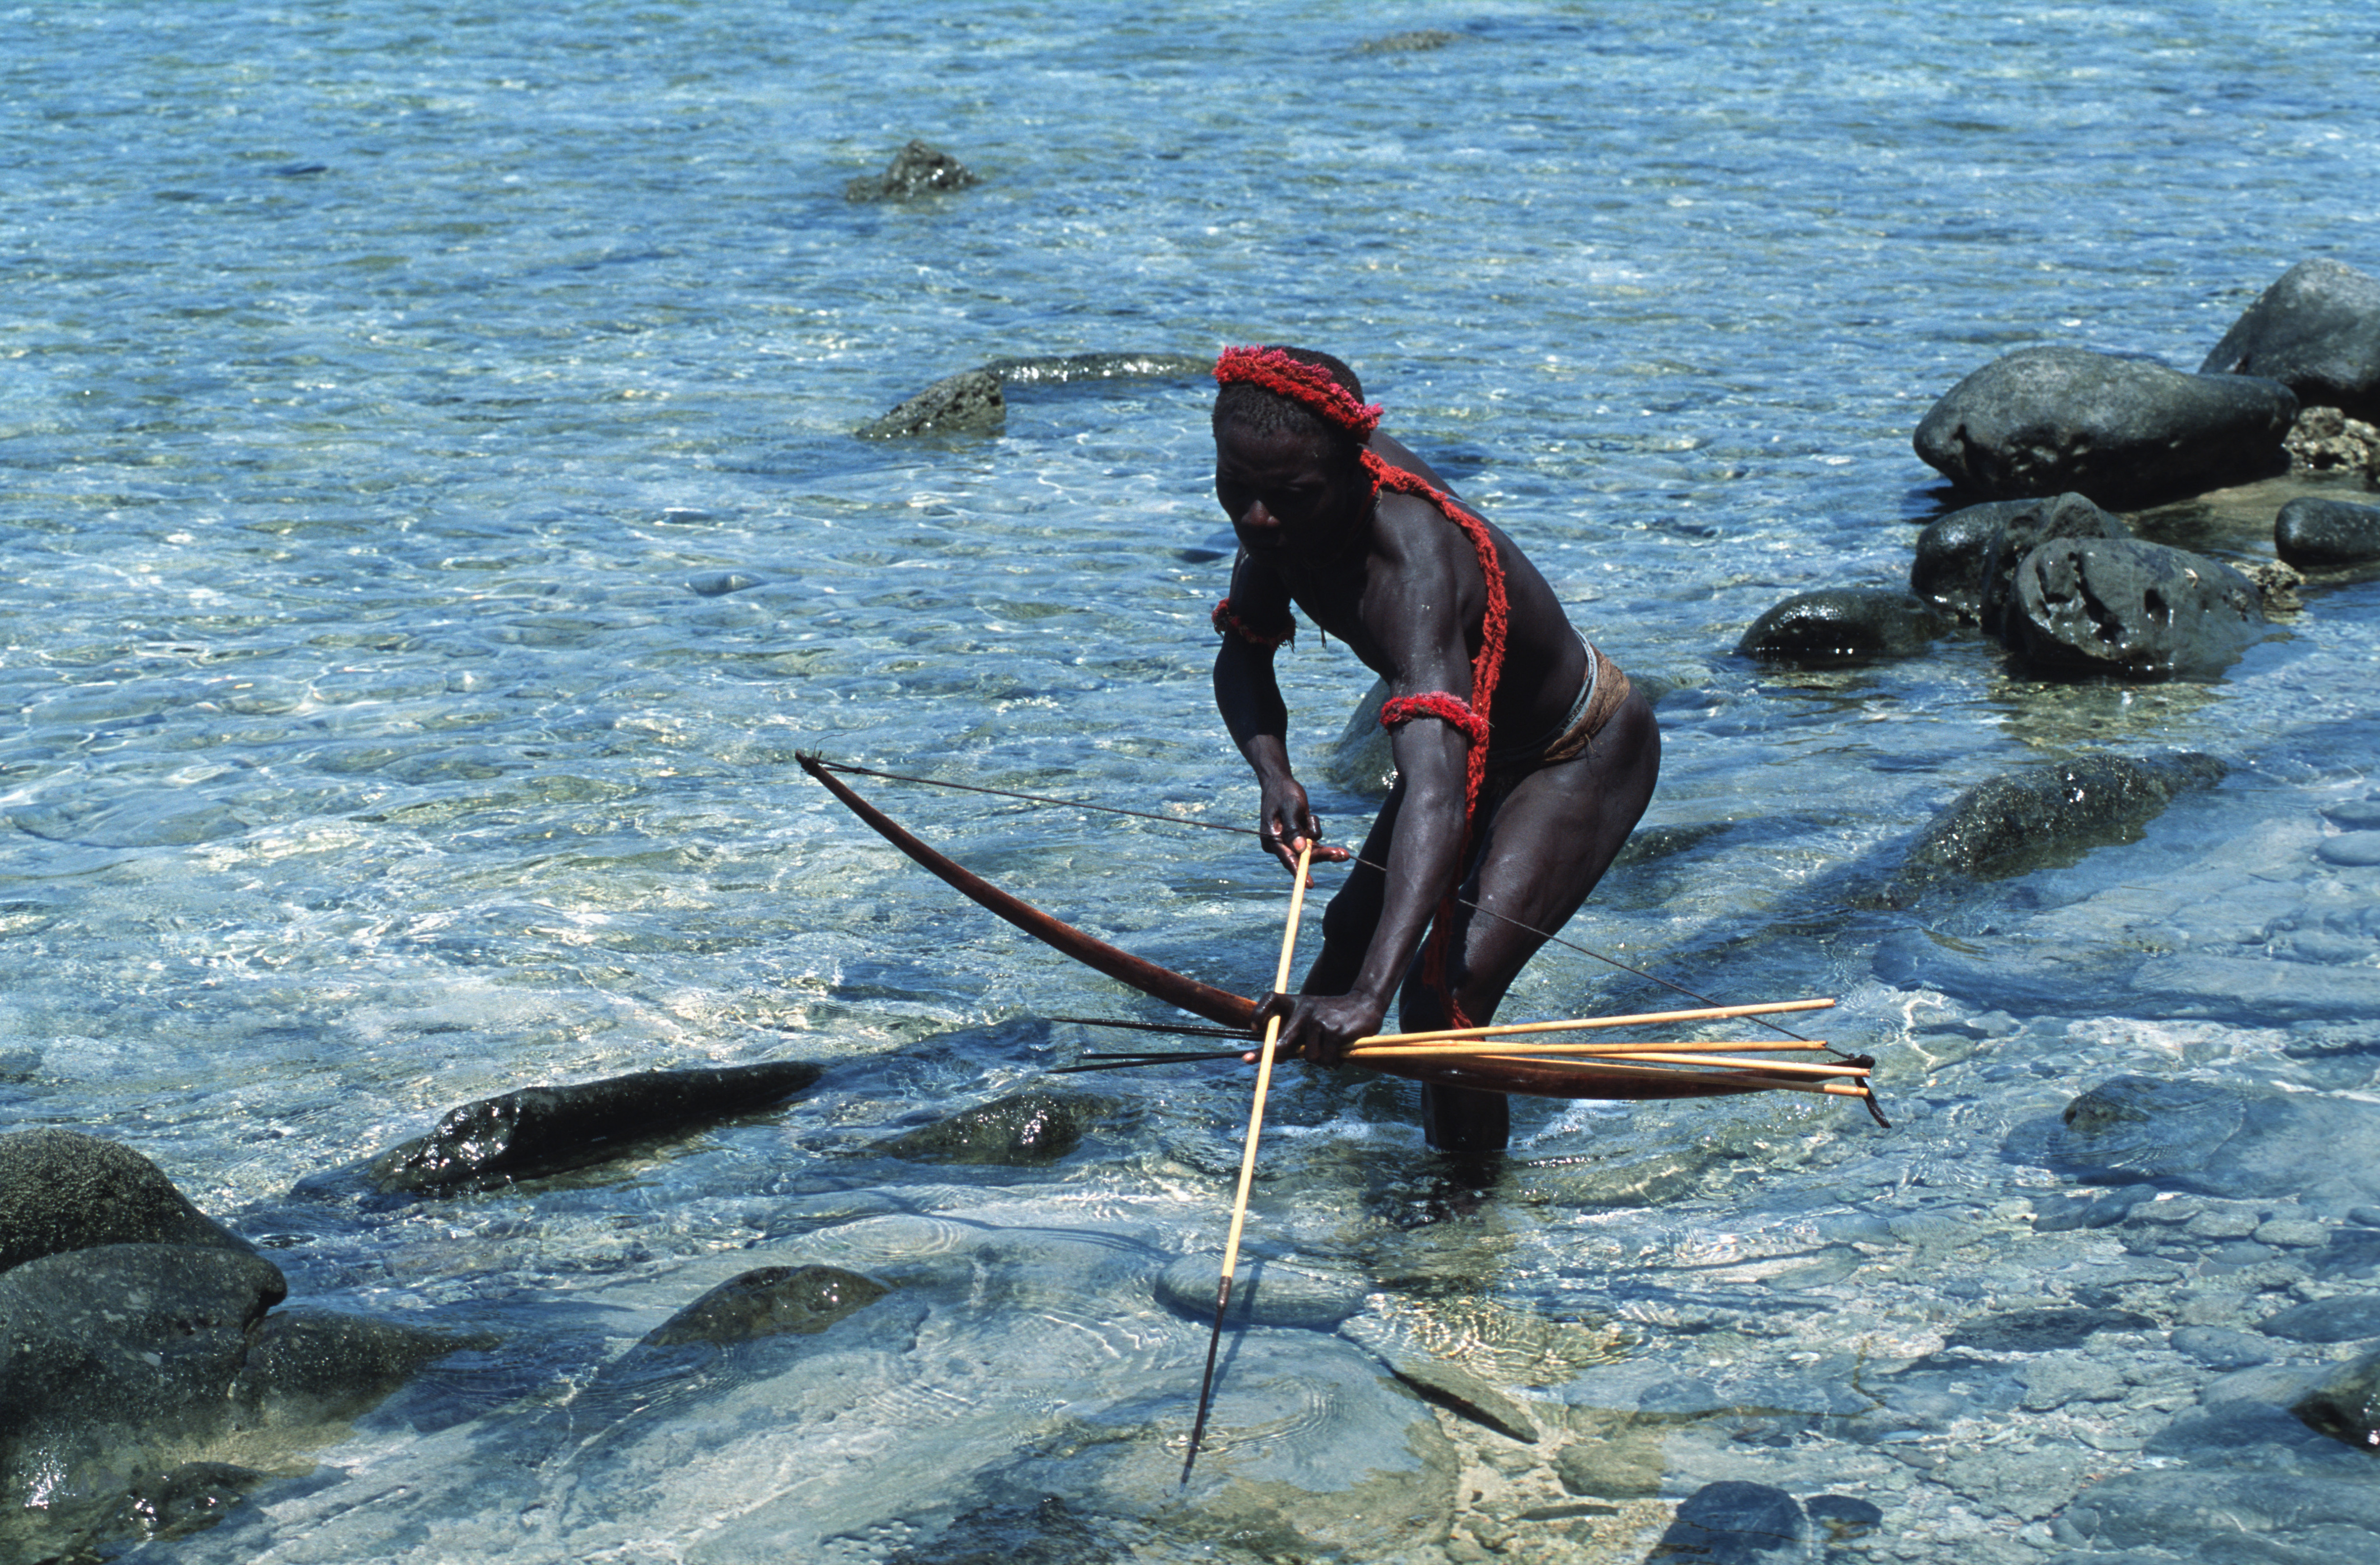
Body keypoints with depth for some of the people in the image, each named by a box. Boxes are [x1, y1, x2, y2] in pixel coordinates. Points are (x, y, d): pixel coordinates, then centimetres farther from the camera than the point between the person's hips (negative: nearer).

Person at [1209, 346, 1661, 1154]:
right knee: (1355, 926, 24)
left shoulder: (1412, 562, -44)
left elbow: (1438, 791, -56)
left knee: (1442, 1000, -23)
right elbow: (1242, 656, -4)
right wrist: (1274, 776, -26)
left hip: (1584, 757, -8)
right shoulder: (1297, 484, -20)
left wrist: (1372, 995, -67)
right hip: (1479, 735, 8)